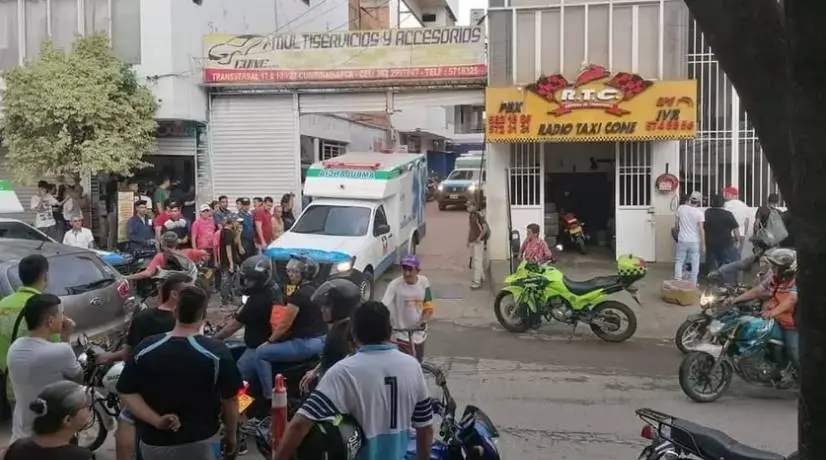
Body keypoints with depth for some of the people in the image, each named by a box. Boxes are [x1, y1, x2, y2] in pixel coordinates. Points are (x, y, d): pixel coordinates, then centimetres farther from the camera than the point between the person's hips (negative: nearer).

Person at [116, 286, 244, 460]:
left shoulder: (144, 349, -8)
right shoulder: (217, 352, -16)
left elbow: (126, 392, -6)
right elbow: (230, 400, -10)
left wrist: (156, 421, -13)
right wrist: (231, 436, 5)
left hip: (154, 444, 3)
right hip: (200, 443, -2)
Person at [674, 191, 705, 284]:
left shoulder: (681, 208, -4)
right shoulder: (699, 213, -10)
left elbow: (676, 224, 6)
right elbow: (701, 229, -11)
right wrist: (703, 242, -4)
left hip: (682, 240, 1)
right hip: (694, 241, -1)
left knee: (679, 261, 10)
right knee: (694, 263, 9)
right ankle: (693, 283, 12)